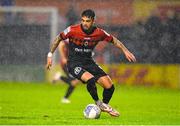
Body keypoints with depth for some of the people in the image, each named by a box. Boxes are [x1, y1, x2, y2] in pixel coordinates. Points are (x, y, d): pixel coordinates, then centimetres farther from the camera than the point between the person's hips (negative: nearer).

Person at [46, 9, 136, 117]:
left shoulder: (99, 33, -7)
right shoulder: (73, 30, -15)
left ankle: (105, 105, 24)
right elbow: (58, 39, 0)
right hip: (74, 63, -4)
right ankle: (98, 103, -7)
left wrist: (125, 51, 3)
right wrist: (50, 55, 0)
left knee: (109, 85, -7)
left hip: (89, 62, 4)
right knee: (90, 79, -33)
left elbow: (113, 40, 10)